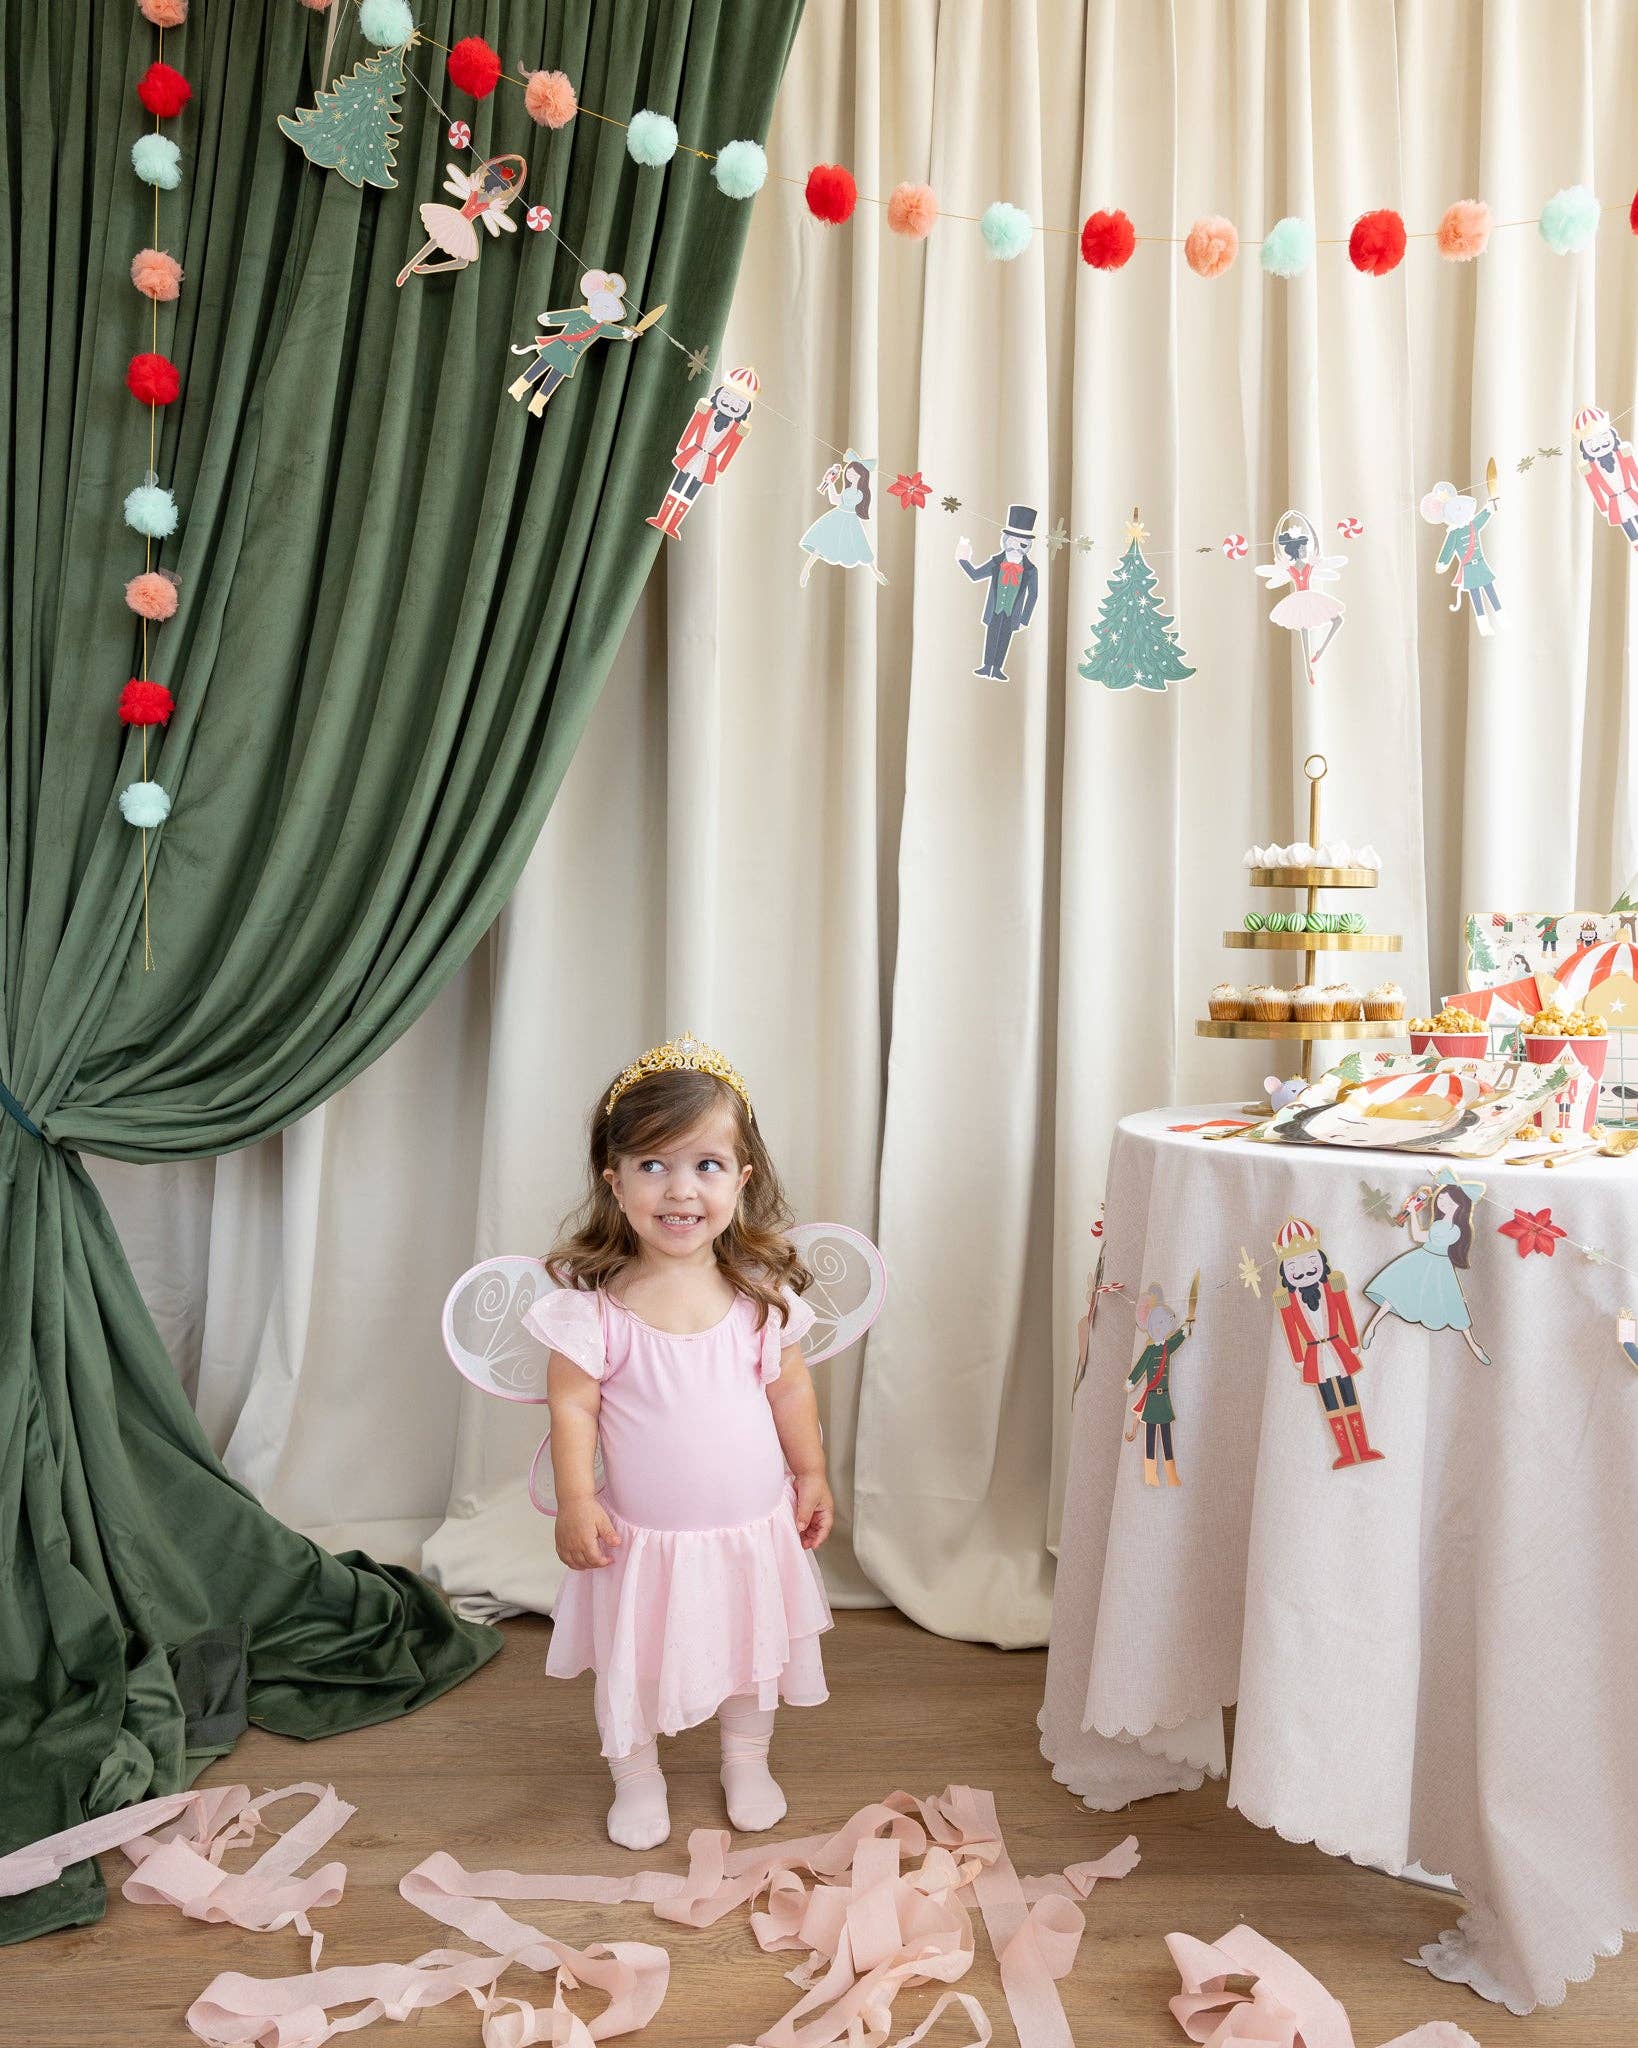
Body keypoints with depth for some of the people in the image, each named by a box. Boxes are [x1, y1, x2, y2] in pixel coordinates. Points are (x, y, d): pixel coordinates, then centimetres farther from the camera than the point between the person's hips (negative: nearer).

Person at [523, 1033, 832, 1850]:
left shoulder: (762, 1287, -12)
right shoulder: (593, 1299, -20)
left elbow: (789, 1387, 0)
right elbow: (572, 1404, -13)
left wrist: (811, 1476, 5)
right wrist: (574, 1499, -15)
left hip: (754, 1524, 2)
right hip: (643, 1535, -2)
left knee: (753, 1652, 22)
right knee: (631, 1666, 16)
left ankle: (747, 1762, 48)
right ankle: (636, 1777, 43)